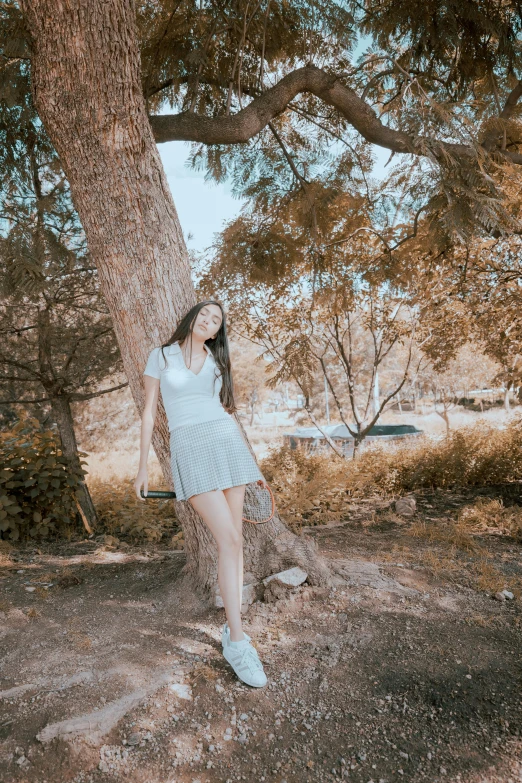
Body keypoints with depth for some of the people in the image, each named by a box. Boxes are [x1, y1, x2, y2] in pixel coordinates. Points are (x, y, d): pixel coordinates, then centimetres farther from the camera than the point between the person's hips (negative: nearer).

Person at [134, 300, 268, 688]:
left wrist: (252, 462, 16)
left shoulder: (217, 362, 16)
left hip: (227, 444, 4)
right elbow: (149, 412, 8)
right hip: (191, 452, -4)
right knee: (230, 539, -15)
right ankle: (238, 641, -5)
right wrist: (143, 467, 5)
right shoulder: (161, 355, 8)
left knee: (233, 538, 1)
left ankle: (232, 629, 14)